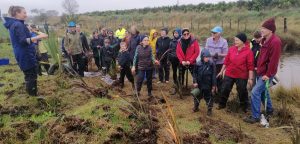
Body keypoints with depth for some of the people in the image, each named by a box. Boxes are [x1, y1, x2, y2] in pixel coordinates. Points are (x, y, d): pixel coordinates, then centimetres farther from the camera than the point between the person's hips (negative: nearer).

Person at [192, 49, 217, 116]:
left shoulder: (212, 64, -12)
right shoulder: (198, 64, -9)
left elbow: (213, 75, -7)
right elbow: (194, 73, -1)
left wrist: (214, 85, -5)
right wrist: (195, 82, -9)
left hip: (208, 85, -2)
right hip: (199, 84, 2)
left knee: (208, 97, 11)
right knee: (197, 96, 17)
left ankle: (209, 109, 27)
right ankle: (196, 107, 37)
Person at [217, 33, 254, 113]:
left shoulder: (248, 51, -12)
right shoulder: (231, 49, -1)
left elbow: (250, 66, -12)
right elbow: (226, 61, 6)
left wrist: (250, 78, -12)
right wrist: (221, 71, 9)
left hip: (241, 76, -3)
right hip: (229, 74, 3)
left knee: (242, 91, 11)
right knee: (225, 89, 10)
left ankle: (244, 107, 33)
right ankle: (222, 104, 30)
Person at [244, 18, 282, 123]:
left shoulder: (275, 42, -20)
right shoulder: (265, 40, 10)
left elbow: (273, 60, -23)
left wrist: (268, 74, -20)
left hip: (266, 74, -10)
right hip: (261, 72, 10)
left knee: (255, 92, -11)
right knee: (263, 91, 21)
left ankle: (255, 117, 0)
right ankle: (269, 110, 41)